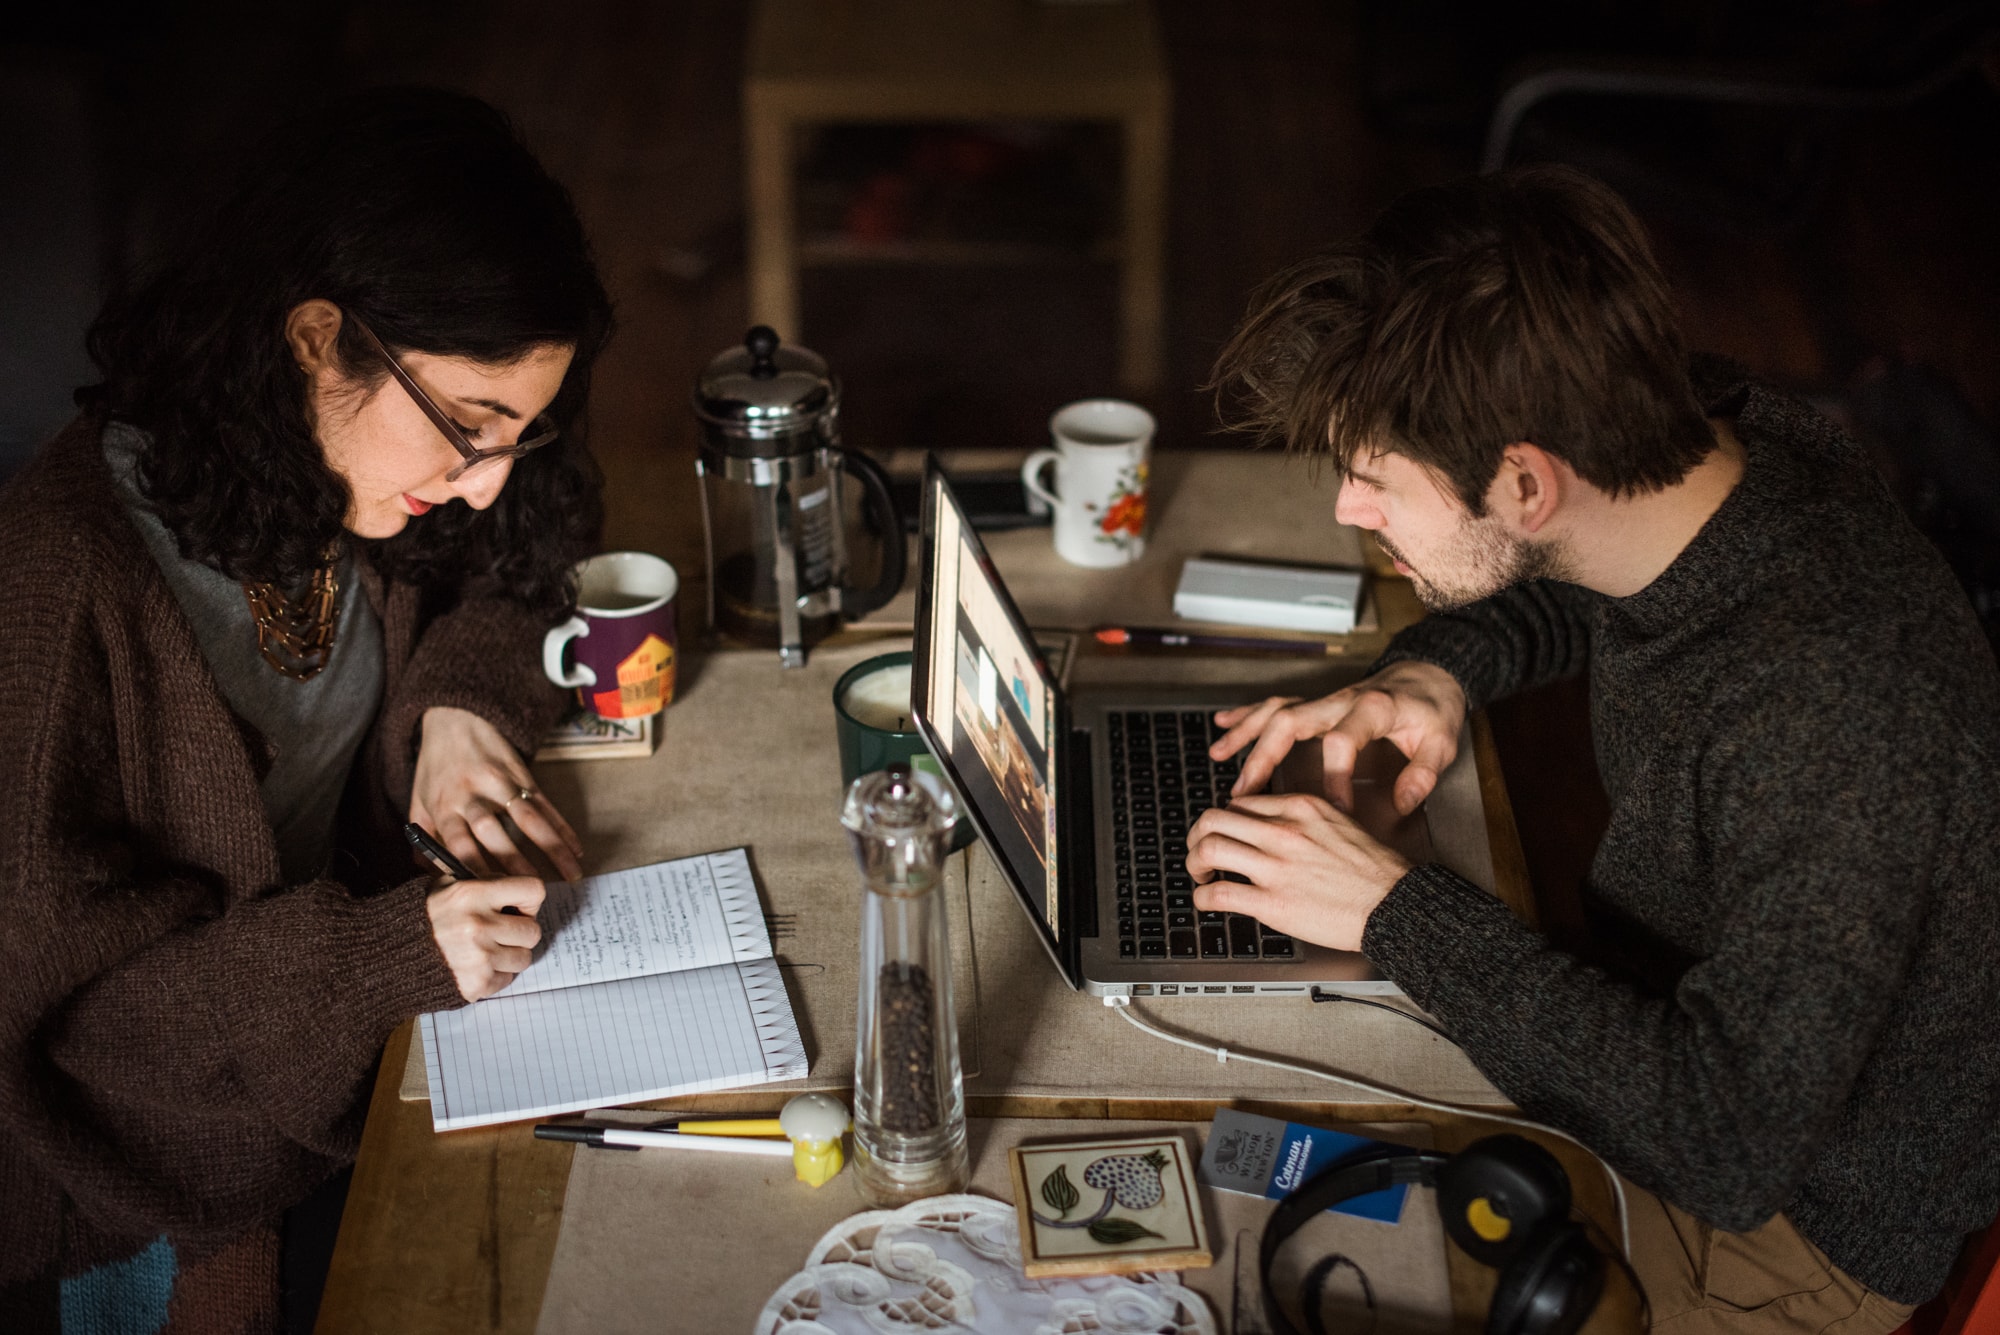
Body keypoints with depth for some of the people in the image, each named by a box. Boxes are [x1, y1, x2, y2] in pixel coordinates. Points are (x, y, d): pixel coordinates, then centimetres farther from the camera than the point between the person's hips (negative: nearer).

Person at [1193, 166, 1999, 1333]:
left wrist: (1396, 912, -33)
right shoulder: (1701, 429, -16)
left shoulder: (1835, 727, -40)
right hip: (1671, 1003, 7)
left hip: (1795, 1213, -7)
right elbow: (1570, 586, 9)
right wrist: (1439, 666, -12)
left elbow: (1728, 1147, -37)